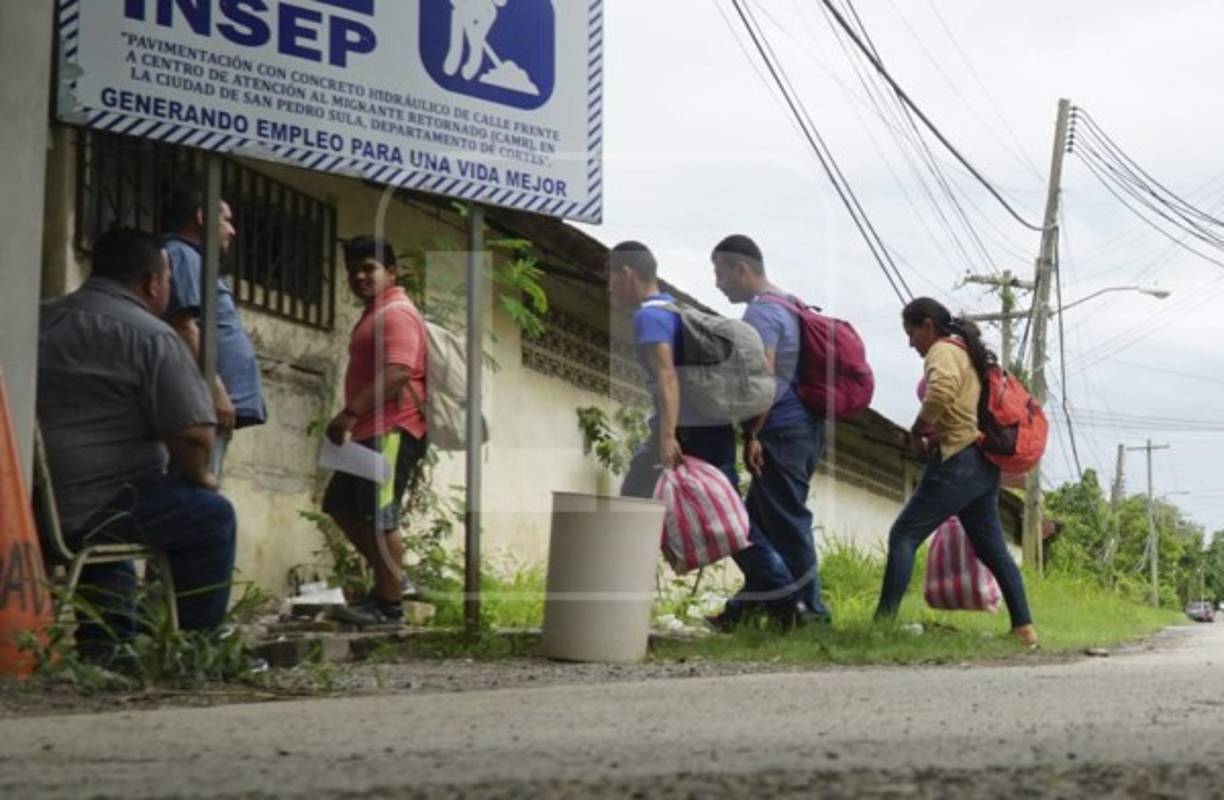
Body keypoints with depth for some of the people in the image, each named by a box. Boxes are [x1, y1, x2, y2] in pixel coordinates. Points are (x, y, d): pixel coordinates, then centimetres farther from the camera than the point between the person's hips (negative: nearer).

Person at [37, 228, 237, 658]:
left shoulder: (39, 320, 16)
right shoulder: (152, 337, -8)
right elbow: (194, 435, -16)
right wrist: (197, 477, 7)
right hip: (95, 507, -8)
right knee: (211, 516, 13)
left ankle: (104, 647, 35)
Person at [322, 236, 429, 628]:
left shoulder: (396, 313, -11)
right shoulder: (374, 314, 22)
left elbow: (397, 374, -25)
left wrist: (350, 413, -28)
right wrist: (355, 419, 21)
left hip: (391, 431, -11)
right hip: (371, 432, 11)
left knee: (379, 517, -10)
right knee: (341, 505, 15)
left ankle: (390, 604, -5)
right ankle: (389, 579, 22)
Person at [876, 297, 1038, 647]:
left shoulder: (943, 351, -7)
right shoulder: (969, 352, 22)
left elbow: (941, 391, -29)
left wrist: (918, 430, -15)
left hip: (956, 463, -9)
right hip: (983, 464, 10)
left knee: (903, 536, -9)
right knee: (992, 548, 11)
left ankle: (884, 620, -15)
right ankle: (1024, 627, 9)